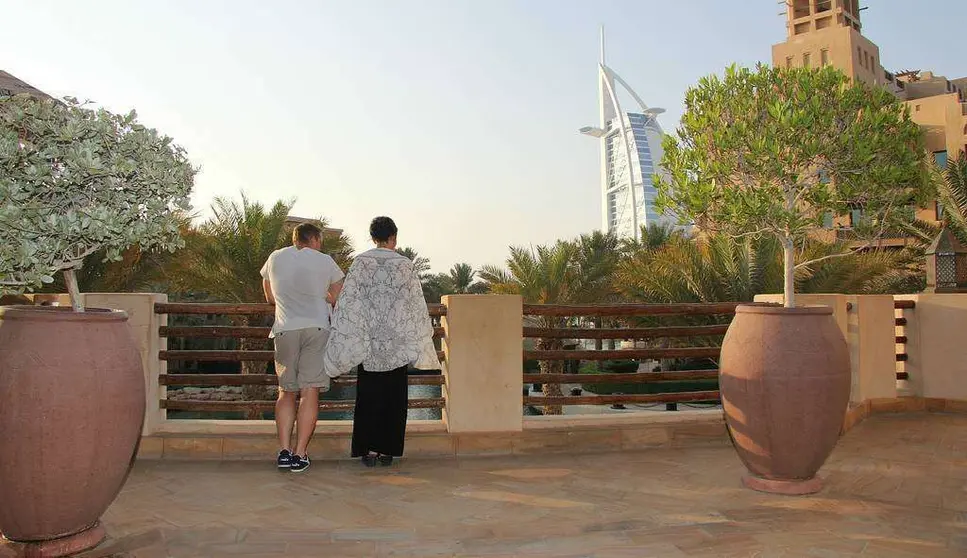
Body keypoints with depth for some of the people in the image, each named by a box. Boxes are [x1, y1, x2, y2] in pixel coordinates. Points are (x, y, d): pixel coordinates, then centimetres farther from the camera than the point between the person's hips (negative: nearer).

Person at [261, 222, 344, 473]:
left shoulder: (275, 258, 13)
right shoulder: (325, 261, 7)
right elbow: (338, 297, 13)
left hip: (285, 330, 2)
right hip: (317, 328, -2)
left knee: (286, 392, 11)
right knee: (309, 392, -1)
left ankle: (284, 450, 3)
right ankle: (300, 453, -2)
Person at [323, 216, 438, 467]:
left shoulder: (360, 262, -2)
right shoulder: (405, 265, -3)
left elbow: (348, 301, -5)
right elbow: (417, 305, 0)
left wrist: (347, 339, 0)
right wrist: (422, 341, 9)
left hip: (368, 339, 0)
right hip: (397, 342, 0)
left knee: (368, 395, 8)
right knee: (393, 396, 8)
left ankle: (369, 449, 6)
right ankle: (387, 450, 9)